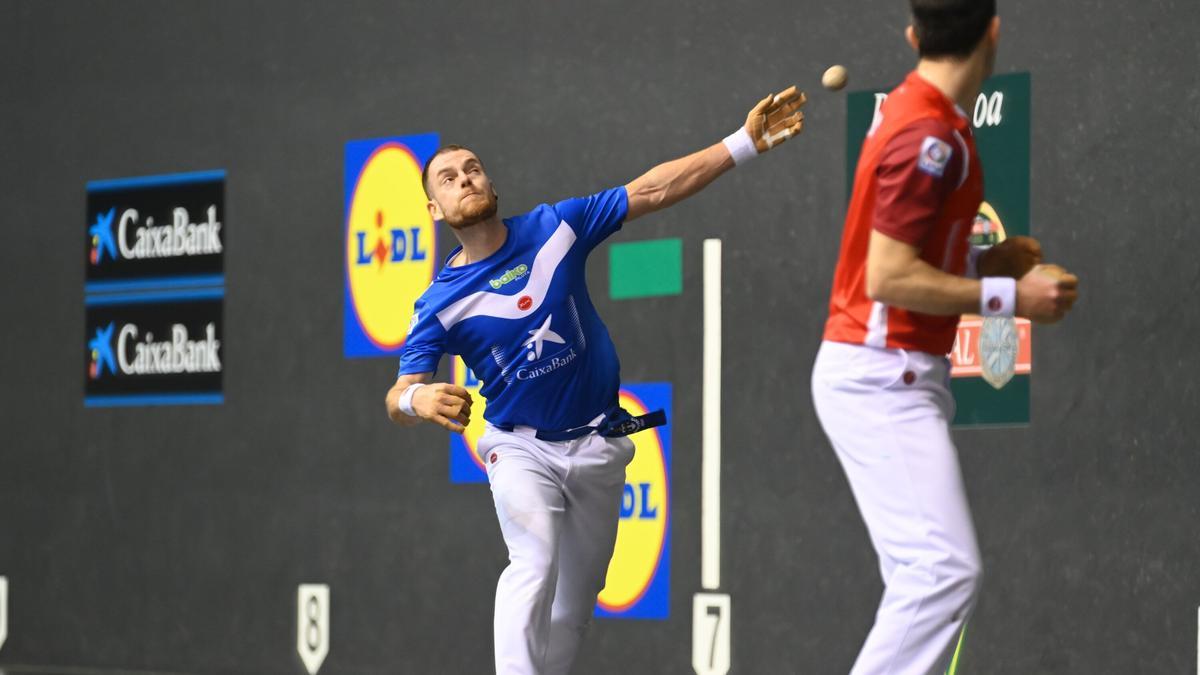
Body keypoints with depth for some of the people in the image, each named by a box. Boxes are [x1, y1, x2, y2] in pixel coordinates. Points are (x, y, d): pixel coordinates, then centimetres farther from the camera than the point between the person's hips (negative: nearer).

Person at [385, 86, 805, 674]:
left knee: (576, 597, 9)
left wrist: (743, 143, -12)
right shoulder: (440, 304, -10)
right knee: (535, 566, -27)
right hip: (520, 447, -3)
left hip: (598, 444, 3)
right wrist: (417, 399, -43)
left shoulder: (555, 227, -5)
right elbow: (398, 400, -17)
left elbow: (653, 191, -5)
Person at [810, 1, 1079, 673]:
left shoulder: (912, 110, 12)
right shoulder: (929, 138, -18)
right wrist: (1009, 296, -16)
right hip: (883, 381, -10)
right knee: (947, 572, -18)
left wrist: (983, 262, 14)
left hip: (903, 376, 10)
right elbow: (889, 278, -21)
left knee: (931, 575, 10)